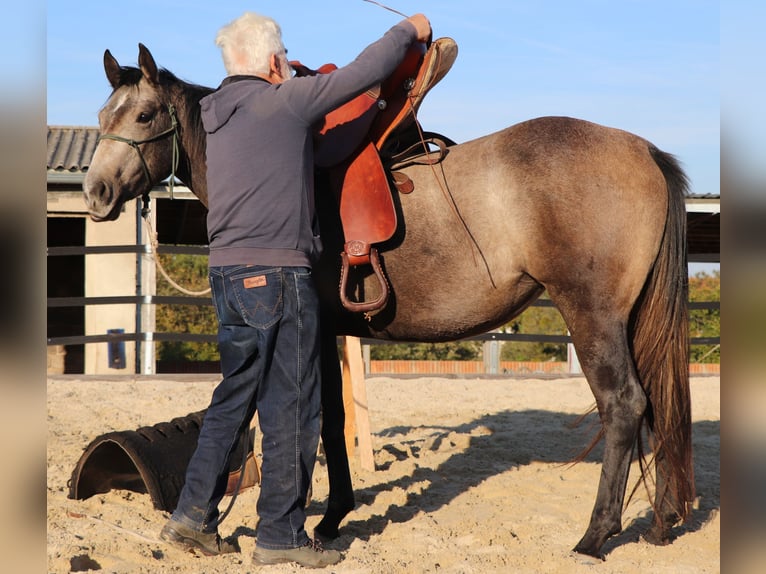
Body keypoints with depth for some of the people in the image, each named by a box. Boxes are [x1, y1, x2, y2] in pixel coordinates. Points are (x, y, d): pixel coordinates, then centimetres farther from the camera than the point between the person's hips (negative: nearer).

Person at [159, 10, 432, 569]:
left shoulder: (219, 114, 13)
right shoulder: (285, 101, -9)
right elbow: (361, 74, -2)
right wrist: (408, 31, 12)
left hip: (228, 273, 8)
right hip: (279, 274, -8)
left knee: (235, 397, 16)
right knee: (291, 406, 0)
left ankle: (194, 514, 15)